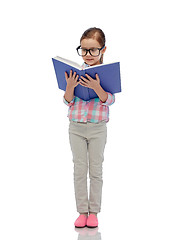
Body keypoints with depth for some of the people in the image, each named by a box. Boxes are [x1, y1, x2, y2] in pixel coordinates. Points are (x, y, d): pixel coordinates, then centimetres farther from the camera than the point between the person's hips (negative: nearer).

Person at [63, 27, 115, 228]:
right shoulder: (75, 72, 0)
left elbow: (109, 100, -12)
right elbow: (68, 101, 1)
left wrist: (96, 87, -29)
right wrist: (70, 86, -18)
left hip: (97, 128, -2)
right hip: (76, 127, 2)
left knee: (96, 170, 6)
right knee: (79, 170, 5)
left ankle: (93, 212, 15)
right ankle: (82, 212, 13)